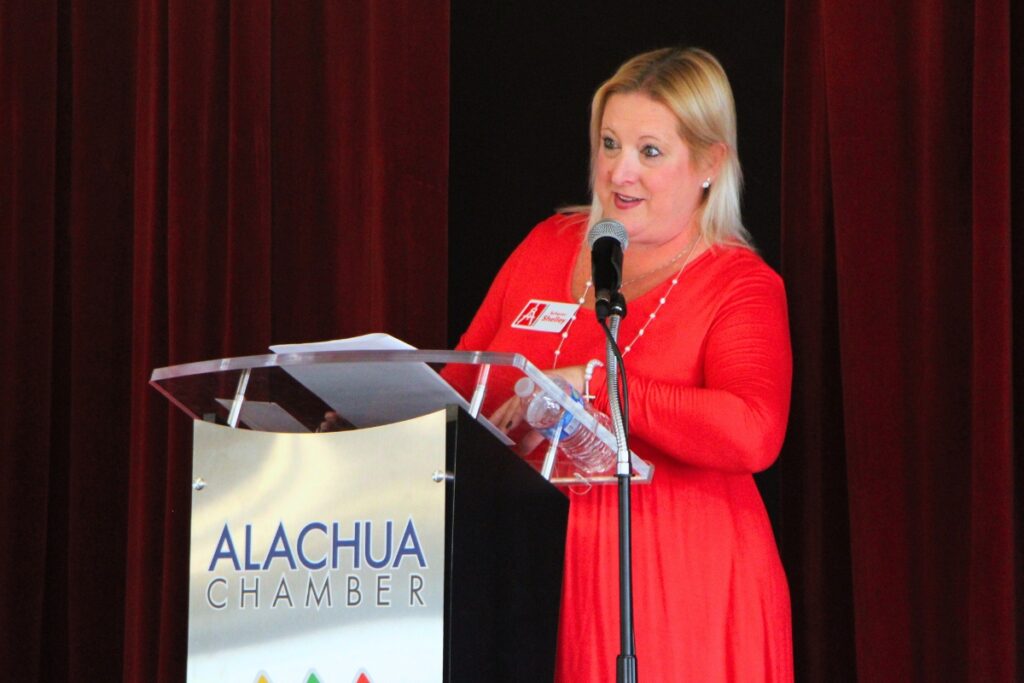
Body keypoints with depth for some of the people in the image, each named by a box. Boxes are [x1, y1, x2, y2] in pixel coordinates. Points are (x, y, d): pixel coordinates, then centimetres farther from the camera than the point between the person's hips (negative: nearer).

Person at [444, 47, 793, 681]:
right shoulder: (548, 247, 11)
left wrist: (591, 385, -25)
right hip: (537, 579, 4)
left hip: (678, 587, -4)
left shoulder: (741, 285, -5)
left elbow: (752, 433, -23)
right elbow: (460, 382, 16)